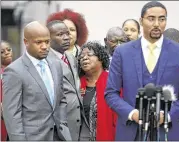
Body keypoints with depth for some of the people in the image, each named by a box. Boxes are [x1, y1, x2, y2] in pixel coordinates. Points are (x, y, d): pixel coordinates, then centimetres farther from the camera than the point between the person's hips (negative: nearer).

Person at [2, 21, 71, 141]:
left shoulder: (56, 66, 11)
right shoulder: (14, 71, -11)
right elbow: (12, 114, -13)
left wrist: (62, 126, 10)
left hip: (58, 135, 6)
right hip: (32, 137, -6)